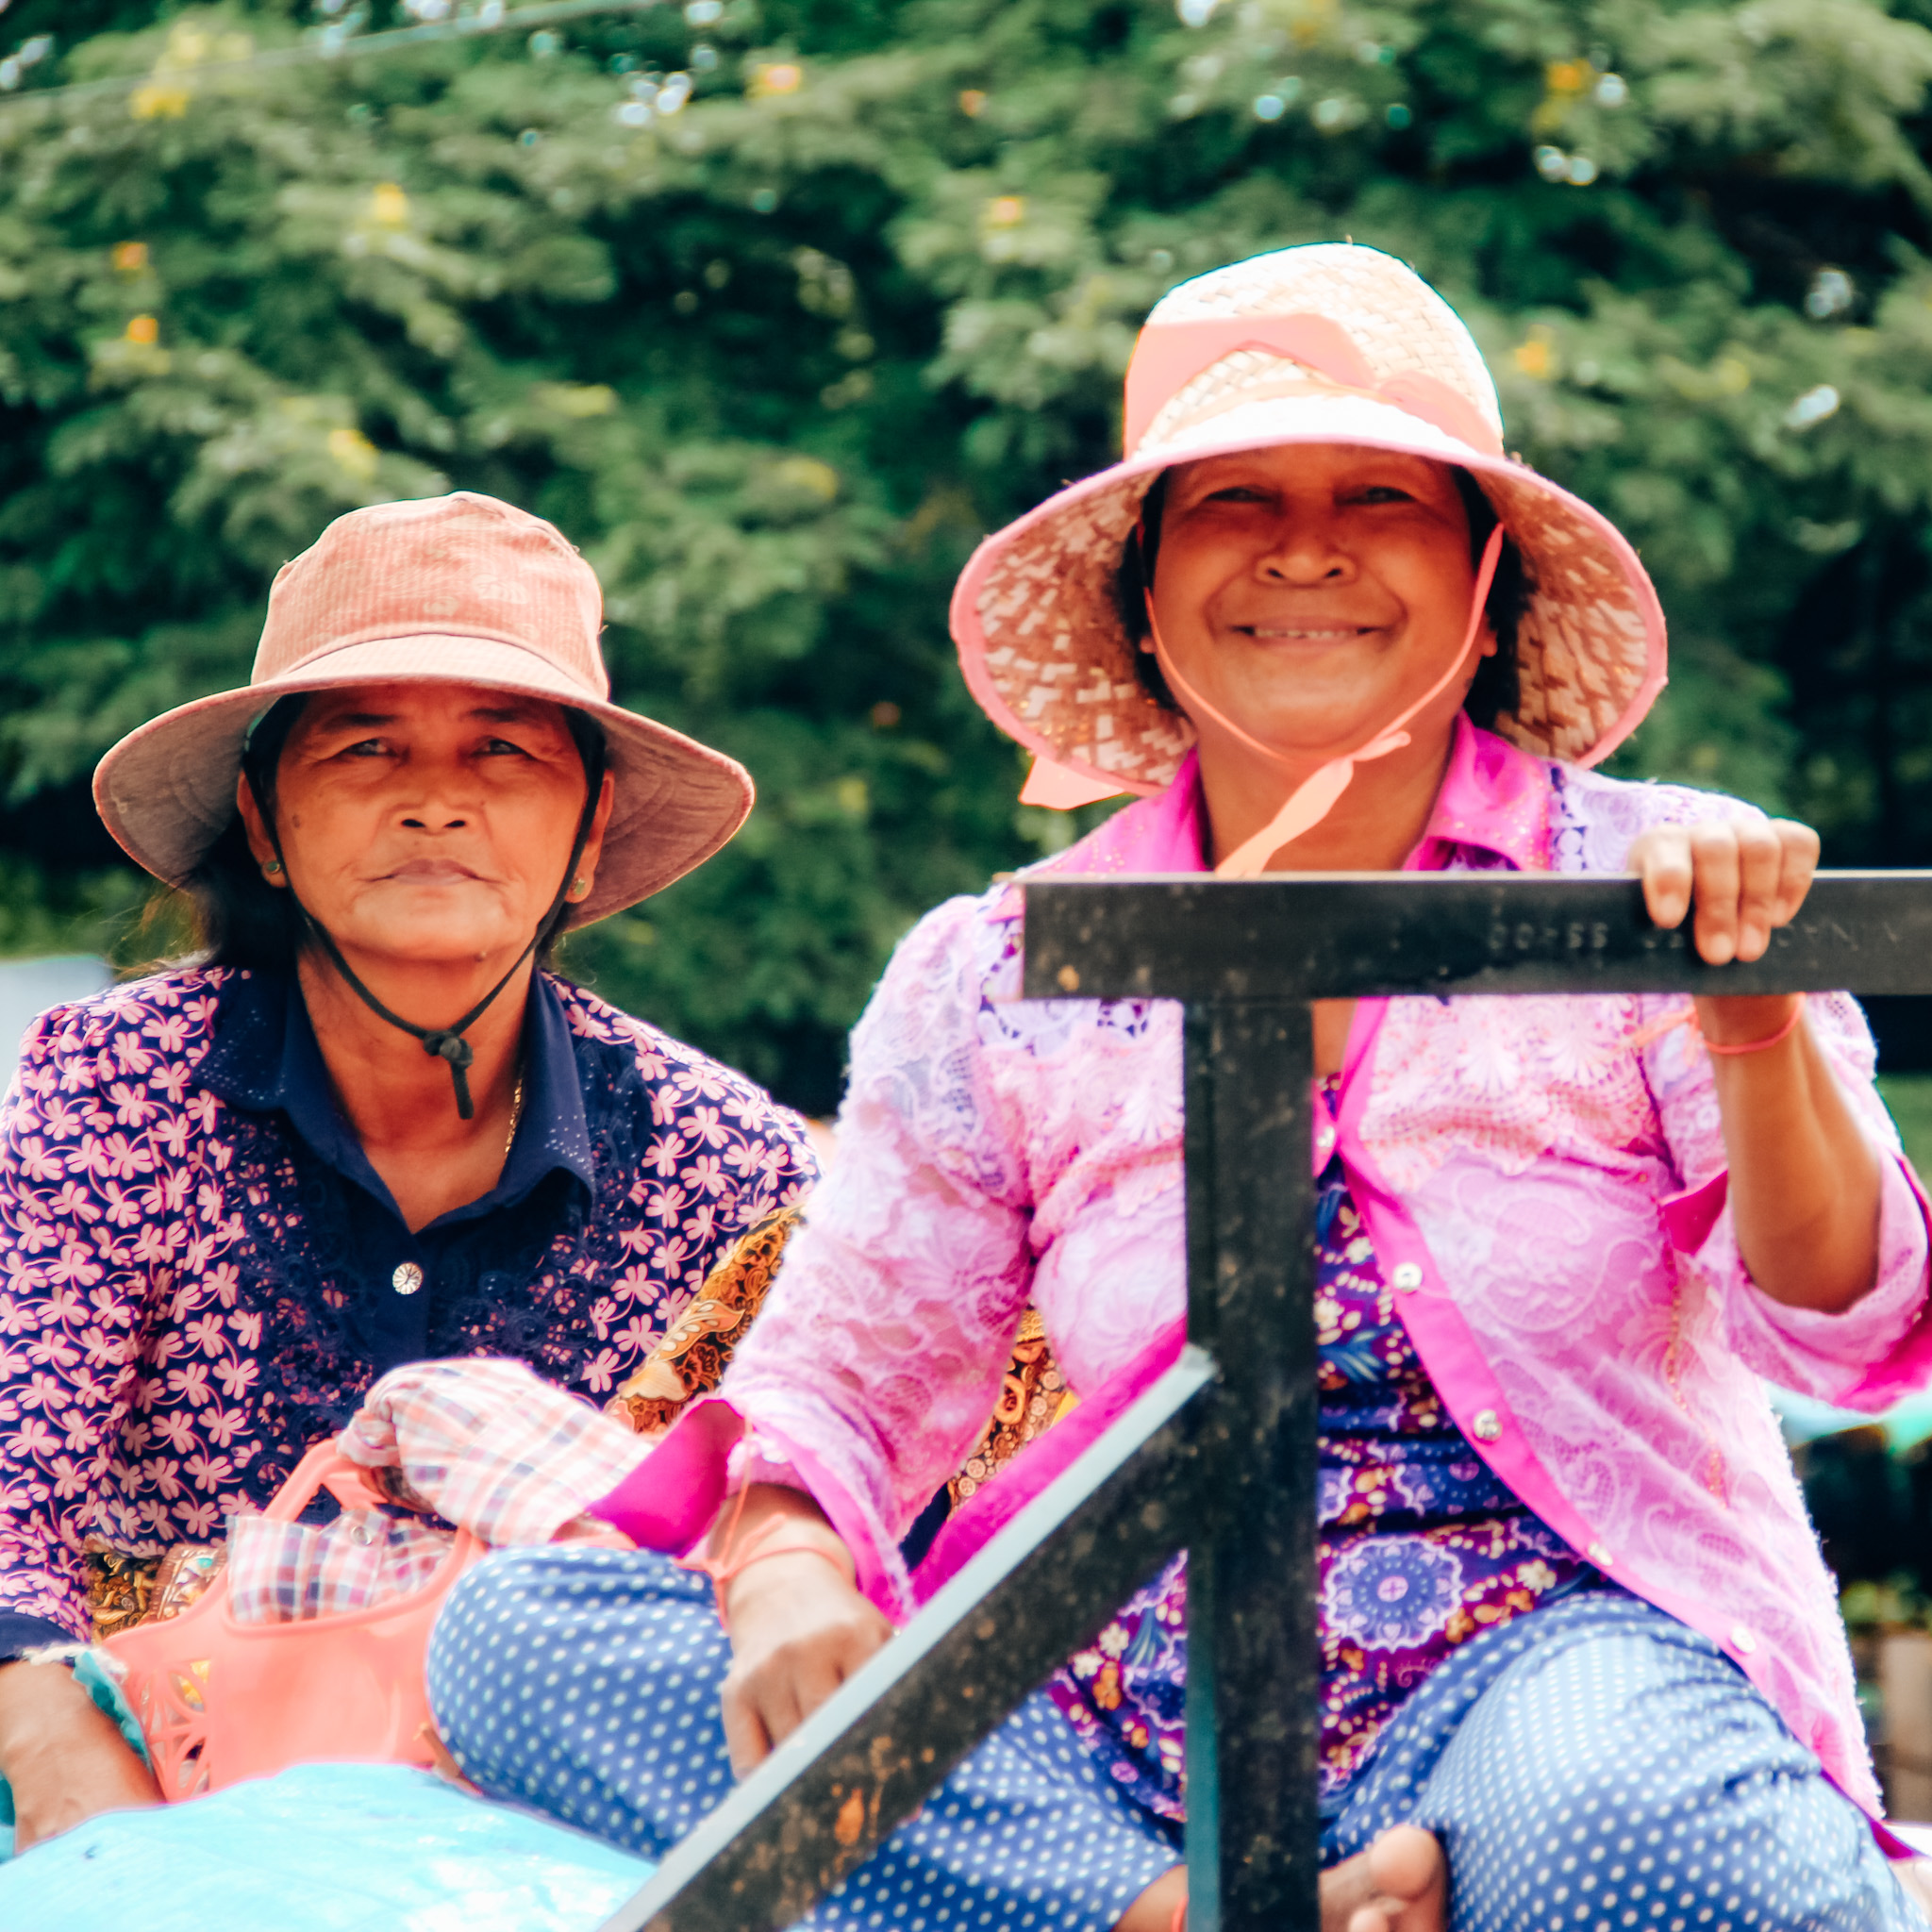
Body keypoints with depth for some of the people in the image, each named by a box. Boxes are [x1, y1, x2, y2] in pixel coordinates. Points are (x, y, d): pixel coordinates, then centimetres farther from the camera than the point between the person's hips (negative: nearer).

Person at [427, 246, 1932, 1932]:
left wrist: (1752, 1022, -27)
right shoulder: (1001, 984, 9)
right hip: (1143, 1716, 4)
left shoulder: (1644, 889, 2)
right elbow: (838, 1380, 8)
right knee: (515, 1630, -18)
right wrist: (787, 1580, -16)